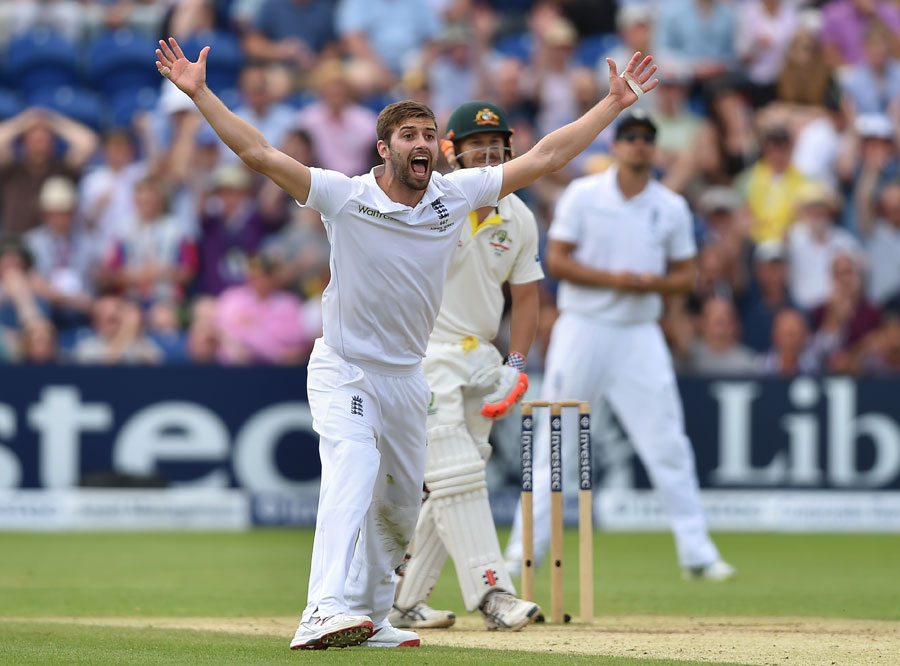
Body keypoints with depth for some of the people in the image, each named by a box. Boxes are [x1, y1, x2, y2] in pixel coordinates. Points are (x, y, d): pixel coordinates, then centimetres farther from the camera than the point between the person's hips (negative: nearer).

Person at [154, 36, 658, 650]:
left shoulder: (457, 196, -4)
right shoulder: (344, 197, -15)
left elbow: (545, 157, -1)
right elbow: (258, 152, -19)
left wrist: (614, 104, -2)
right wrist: (199, 93, -27)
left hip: (407, 378, 6)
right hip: (344, 369, -6)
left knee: (401, 505, 14)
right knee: (354, 469, -28)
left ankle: (371, 616, 33)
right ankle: (327, 612, -42)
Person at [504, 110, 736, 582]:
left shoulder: (672, 207, 7)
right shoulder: (583, 195, 0)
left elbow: (686, 275, 10)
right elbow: (556, 261, -4)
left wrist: (652, 283, -12)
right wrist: (610, 279, -17)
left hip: (640, 335, 2)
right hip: (584, 327, -2)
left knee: (667, 444, -2)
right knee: (553, 441, 0)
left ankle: (696, 554, 3)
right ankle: (526, 549, 5)